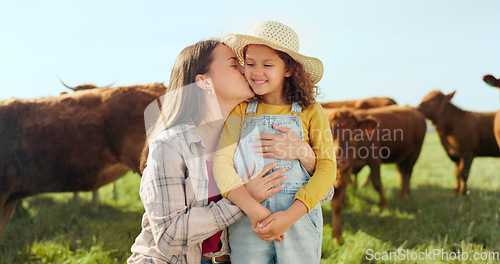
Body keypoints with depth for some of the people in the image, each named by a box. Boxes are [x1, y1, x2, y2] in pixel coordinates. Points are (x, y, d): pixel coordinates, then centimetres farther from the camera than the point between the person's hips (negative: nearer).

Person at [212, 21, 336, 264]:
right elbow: (221, 162, -6)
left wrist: (290, 216, -17)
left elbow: (327, 168, -4)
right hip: (246, 223, 1)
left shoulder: (310, 112, 1)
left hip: (299, 221, 0)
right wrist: (254, 210, -20)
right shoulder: (239, 111, 4)